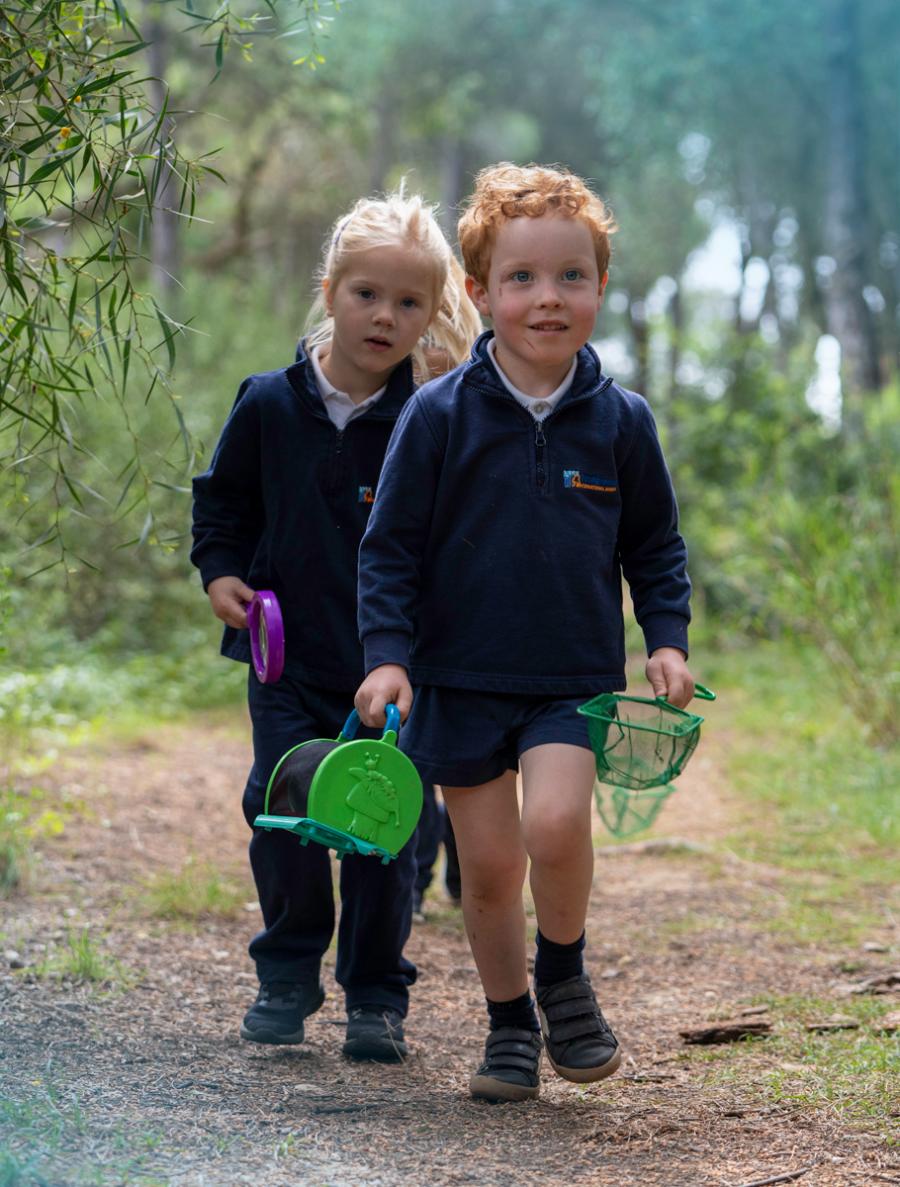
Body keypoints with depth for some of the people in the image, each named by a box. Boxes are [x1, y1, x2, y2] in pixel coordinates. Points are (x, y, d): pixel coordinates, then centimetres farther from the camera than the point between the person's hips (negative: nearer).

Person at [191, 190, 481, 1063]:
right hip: (290, 662, 1)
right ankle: (286, 976, 17)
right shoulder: (269, 405, 1)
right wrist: (221, 571, 0)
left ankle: (376, 995, 16)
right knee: (283, 814, -3)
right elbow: (222, 499, 15)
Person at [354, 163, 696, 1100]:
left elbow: (654, 546, 13)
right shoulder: (438, 415, -5)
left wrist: (667, 638, 0)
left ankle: (564, 979, 4)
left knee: (556, 820, -23)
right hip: (461, 679, 0)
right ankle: (511, 1025, 25)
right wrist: (388, 654, -10)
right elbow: (390, 547, -1)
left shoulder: (620, 421, 1)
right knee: (488, 863, 3)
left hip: (576, 680, 0)